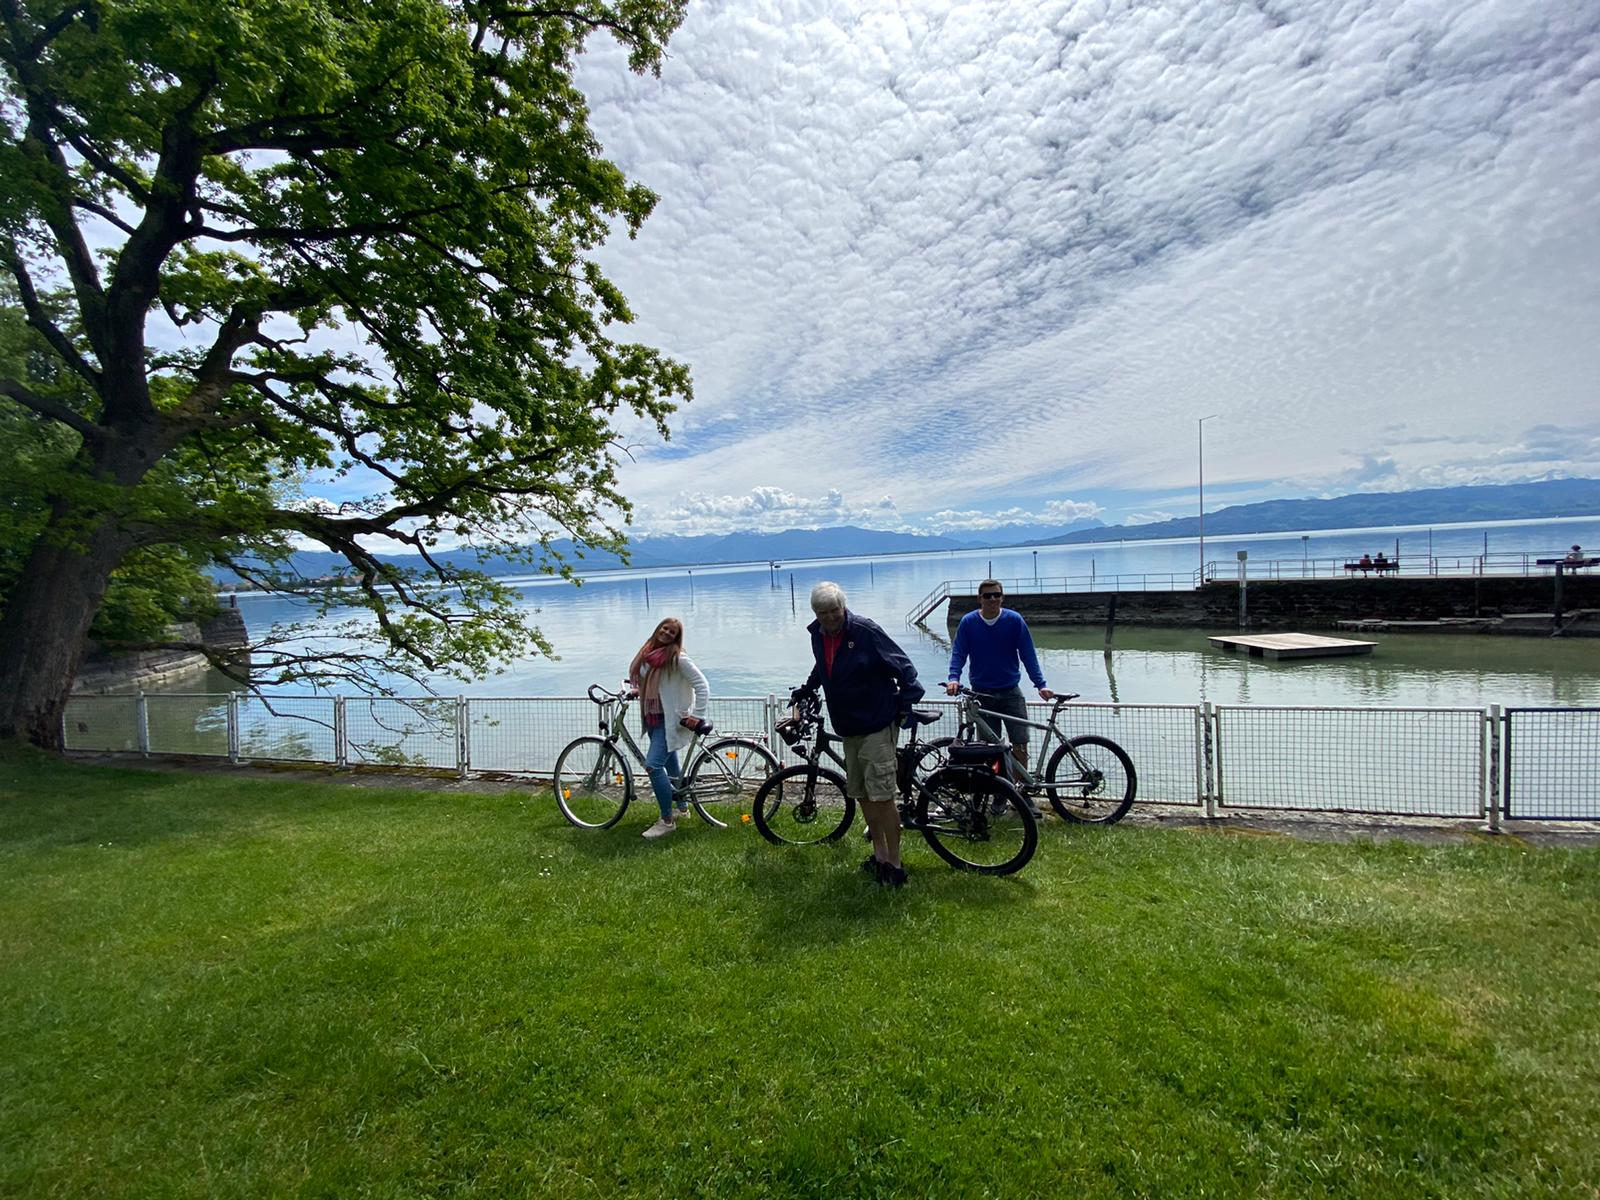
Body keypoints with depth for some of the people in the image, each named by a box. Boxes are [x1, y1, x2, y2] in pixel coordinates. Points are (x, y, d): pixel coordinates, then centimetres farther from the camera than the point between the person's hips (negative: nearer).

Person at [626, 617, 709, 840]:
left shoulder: (678, 658, -14)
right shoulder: (648, 654, 6)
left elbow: (702, 686, -15)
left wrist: (697, 716, -17)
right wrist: (636, 690, 6)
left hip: (670, 720, -7)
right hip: (652, 719, 7)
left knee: (653, 766, -17)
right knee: (670, 764, 20)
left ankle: (667, 820, -7)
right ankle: (682, 806, 38)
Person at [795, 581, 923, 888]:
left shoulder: (866, 631, -16)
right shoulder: (818, 635, 5)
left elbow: (903, 666, -10)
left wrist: (905, 702, -12)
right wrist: (806, 689, 20)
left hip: (877, 725, -7)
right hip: (847, 727, 7)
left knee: (882, 795, -8)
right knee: (861, 793, 13)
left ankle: (894, 864, 3)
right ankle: (879, 854, 26)